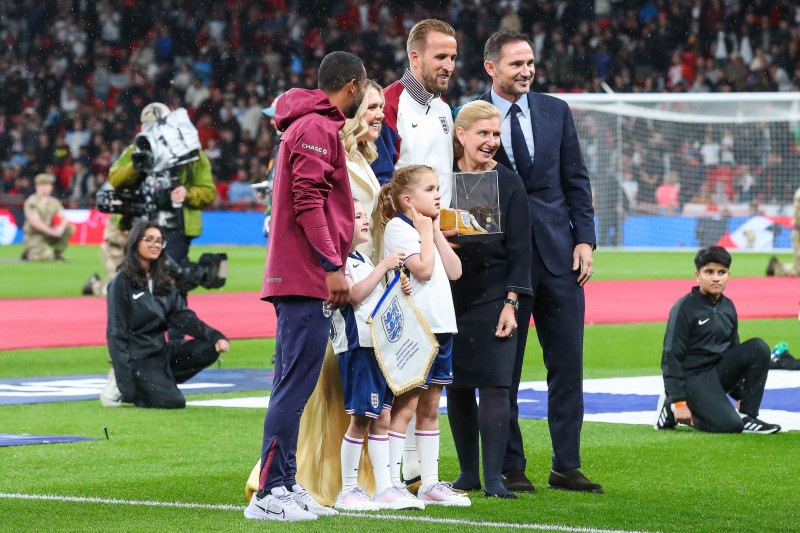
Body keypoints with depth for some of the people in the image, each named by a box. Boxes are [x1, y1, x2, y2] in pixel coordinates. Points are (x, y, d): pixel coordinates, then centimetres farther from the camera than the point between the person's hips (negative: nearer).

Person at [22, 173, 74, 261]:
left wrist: (60, 228, -21)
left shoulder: (54, 202, 12)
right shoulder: (31, 202, -9)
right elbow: (35, 222, -19)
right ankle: (29, 253, 1)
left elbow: (64, 218, 3)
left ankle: (57, 254, -3)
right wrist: (52, 232, -28)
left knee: (70, 228, -11)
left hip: (48, 235, 7)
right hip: (34, 236, -7)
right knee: (47, 257, -31)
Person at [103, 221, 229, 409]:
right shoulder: (123, 282, -10)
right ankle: (121, 387, 0)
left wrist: (215, 336, -11)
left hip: (160, 350, 7)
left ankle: (158, 383, -3)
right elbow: (116, 332, -12)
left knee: (210, 350, -11)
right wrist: (124, 379, -19)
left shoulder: (162, 280, 11)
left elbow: (182, 316, 5)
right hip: (136, 357, -7)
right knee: (172, 402, -22)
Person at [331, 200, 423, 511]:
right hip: (356, 345, -9)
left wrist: (399, 291, 9)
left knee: (381, 418, 7)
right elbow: (355, 295, -20)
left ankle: (385, 488, 7)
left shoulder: (363, 261, 22)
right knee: (360, 420, -6)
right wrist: (384, 266, -16)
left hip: (379, 344, 9)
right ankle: (348, 491, 1)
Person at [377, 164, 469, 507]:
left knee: (430, 407, 11)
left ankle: (430, 484, 15)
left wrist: (436, 231, 6)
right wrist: (426, 231, -6)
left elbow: (454, 271, 9)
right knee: (405, 404, -9)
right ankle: (392, 484, -8)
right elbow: (423, 269, -18)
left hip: (440, 325, 9)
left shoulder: (428, 228, 19)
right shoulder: (398, 227, -7)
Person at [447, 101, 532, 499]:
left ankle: (493, 477, -8)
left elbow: (519, 247, -2)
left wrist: (511, 302, -9)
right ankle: (467, 473, 15)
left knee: (494, 384, -9)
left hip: (492, 296, -2)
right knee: (457, 386, 5)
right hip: (450, 296, 2)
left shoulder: (509, 183, 0)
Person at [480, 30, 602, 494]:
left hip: (559, 252, 3)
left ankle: (567, 466, 9)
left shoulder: (556, 112, 9)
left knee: (568, 363, 3)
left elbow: (576, 180, 11)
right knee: (503, 369, 2)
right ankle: (510, 467, 10)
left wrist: (585, 239, 1)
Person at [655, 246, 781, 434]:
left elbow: (733, 349, 22)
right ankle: (671, 410, -2)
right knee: (729, 425, -25)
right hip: (692, 376, -7)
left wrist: (741, 396, 19)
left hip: (719, 372, 7)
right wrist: (678, 402, -18)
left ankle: (747, 417, -9)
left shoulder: (728, 306, 11)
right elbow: (671, 357, -13)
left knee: (758, 347, -14)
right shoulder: (685, 308, -10)